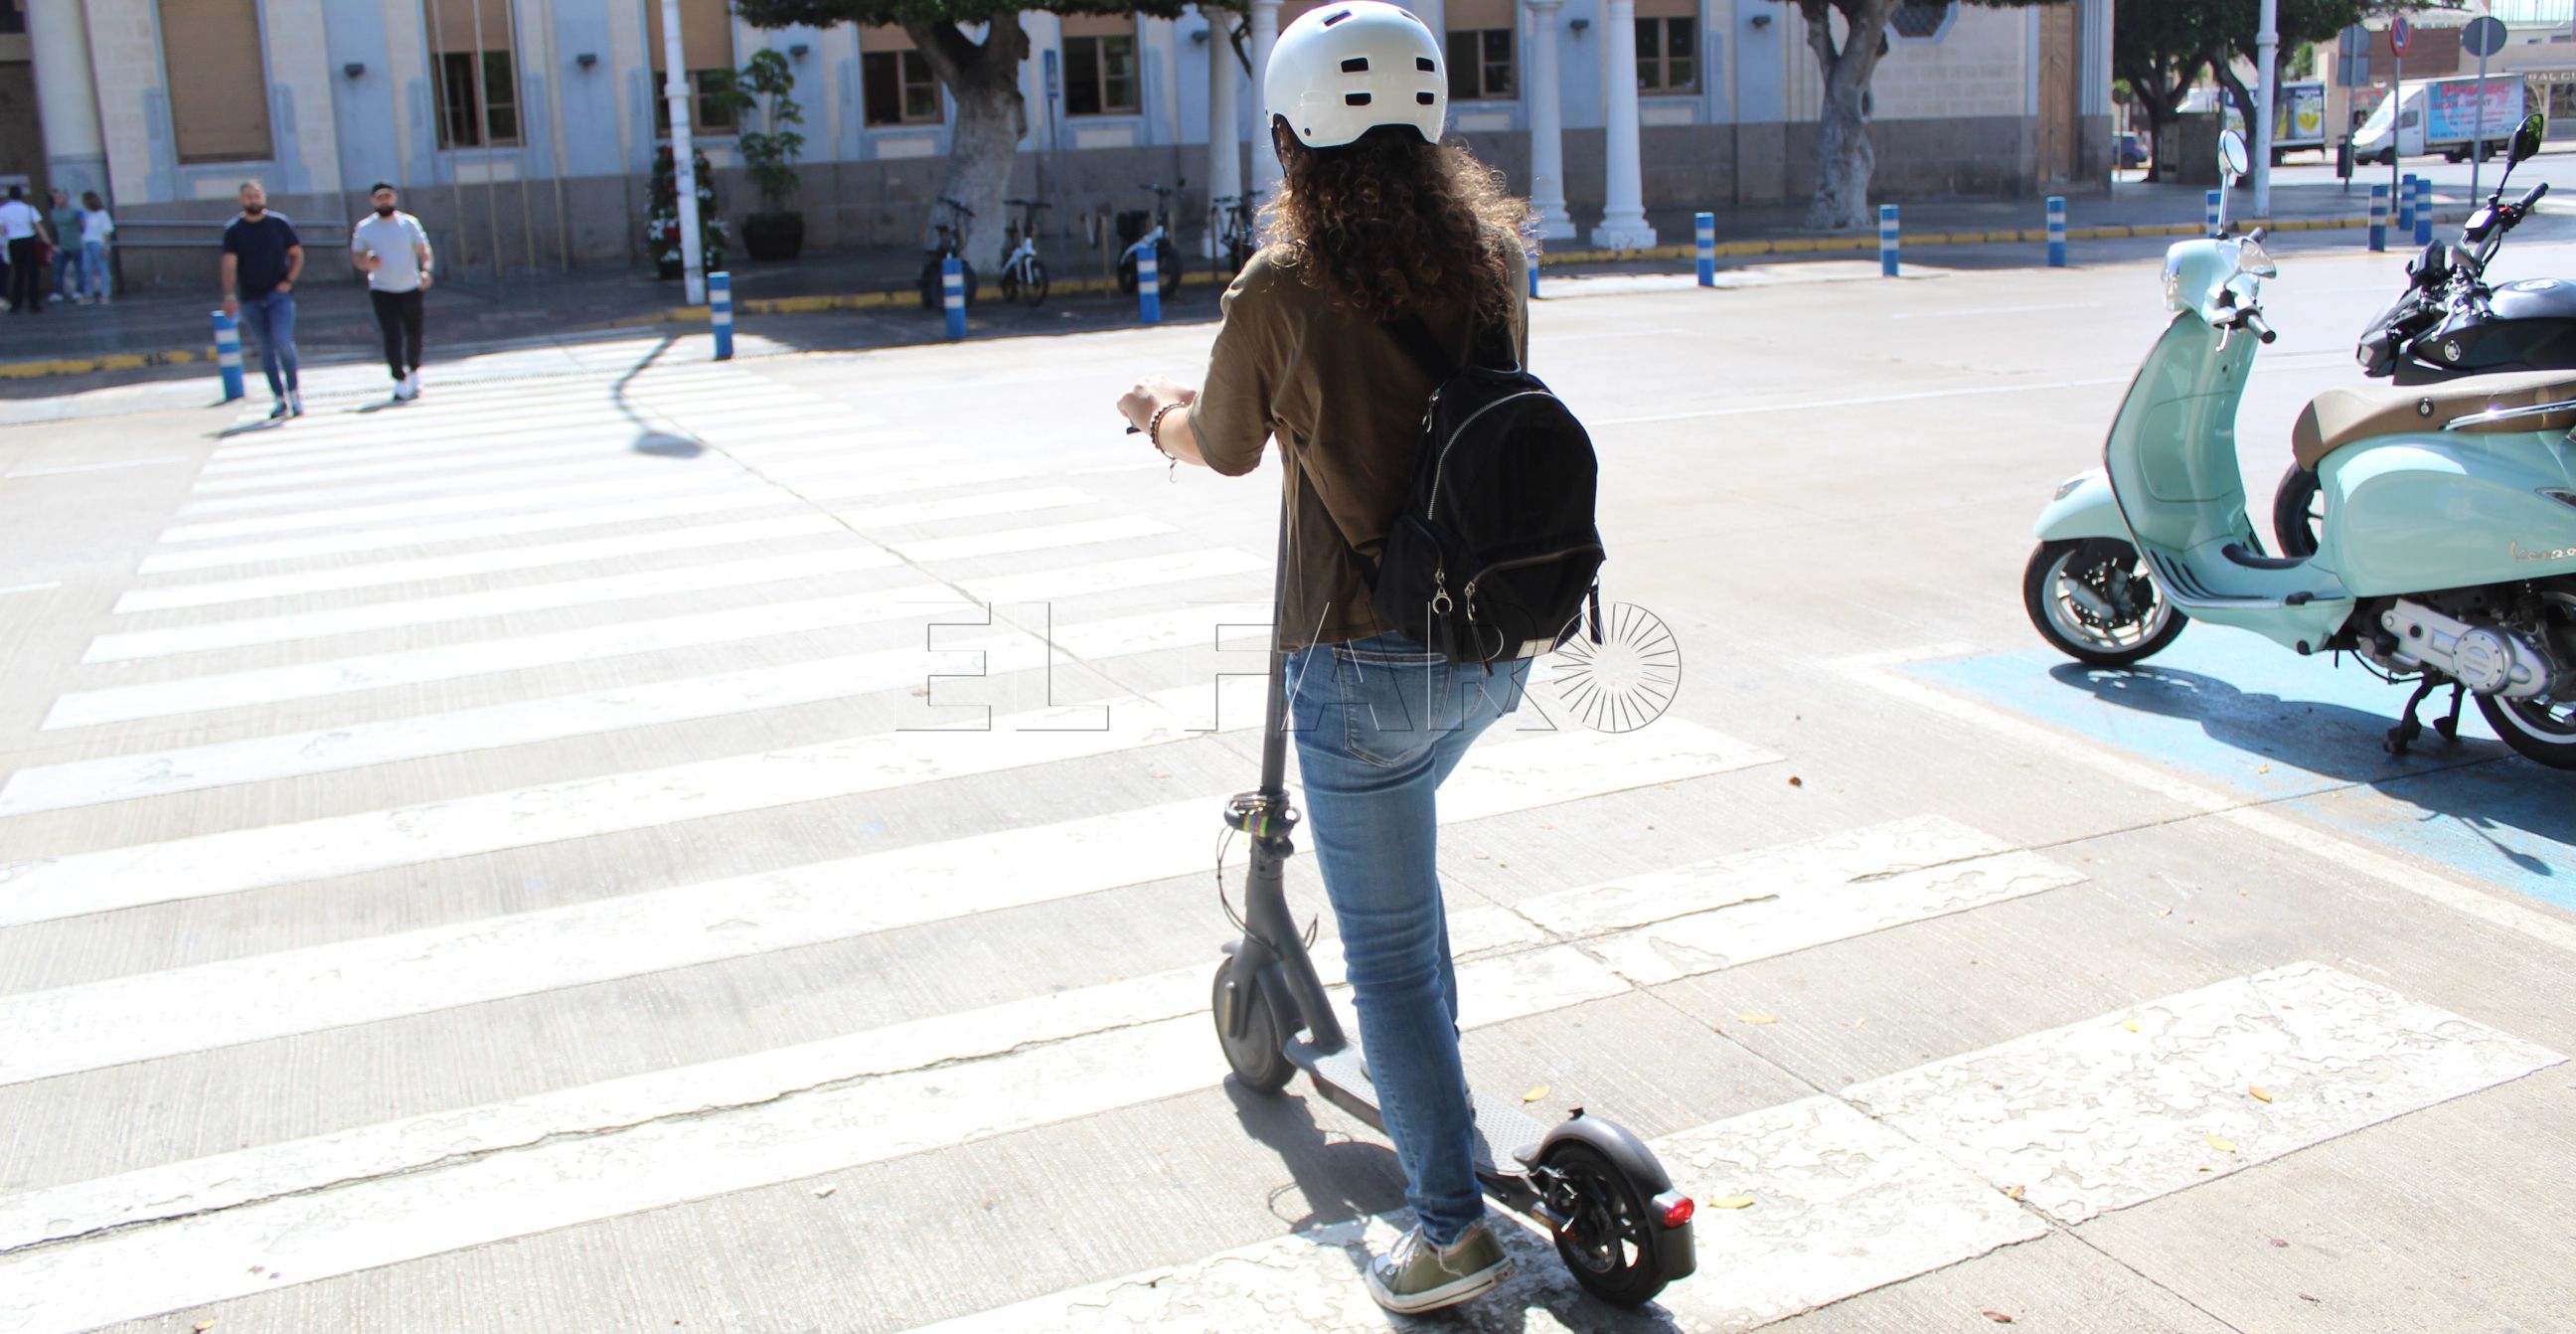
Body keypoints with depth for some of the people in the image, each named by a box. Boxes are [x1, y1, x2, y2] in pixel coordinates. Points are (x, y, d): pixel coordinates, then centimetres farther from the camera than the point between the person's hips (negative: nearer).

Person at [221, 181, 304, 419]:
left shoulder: (279, 224, 4)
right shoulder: (233, 230, 4)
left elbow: (297, 254, 9)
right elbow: (229, 265, -3)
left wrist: (289, 281, -6)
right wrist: (230, 296, -14)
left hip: (279, 295, -2)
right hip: (250, 299, 2)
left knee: (282, 341, -18)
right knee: (266, 350, 4)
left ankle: (294, 390, 0)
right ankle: (281, 400, 10)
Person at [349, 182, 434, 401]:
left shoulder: (409, 223, 1)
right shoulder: (364, 228, 1)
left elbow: (423, 249, -3)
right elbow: (355, 255, 8)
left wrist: (426, 270, -22)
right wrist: (366, 263, -15)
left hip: (411, 289, 1)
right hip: (382, 291, -1)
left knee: (414, 334, 10)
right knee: (392, 337, -12)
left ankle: (414, 374, 33)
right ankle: (400, 383, -11)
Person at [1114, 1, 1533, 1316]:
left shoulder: (1280, 292, -14)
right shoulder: (1491, 252, 2)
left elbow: (1225, 449, 3)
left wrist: (1160, 410, 27)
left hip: (1367, 663, -7)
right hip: (1498, 647, 7)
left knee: (1390, 948, 5)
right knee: (1391, 833, 33)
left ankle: (1451, 1222, 12)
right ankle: (1426, 1086, 44)